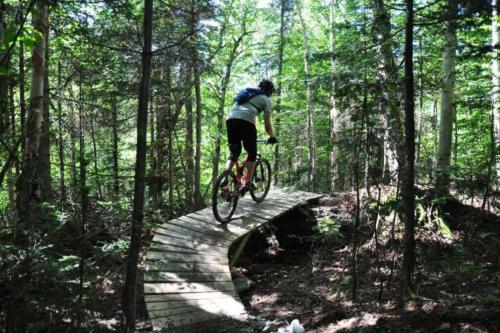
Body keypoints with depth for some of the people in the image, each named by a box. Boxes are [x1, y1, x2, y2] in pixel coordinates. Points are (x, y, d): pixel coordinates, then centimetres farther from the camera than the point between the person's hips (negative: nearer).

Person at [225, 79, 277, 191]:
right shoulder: (266, 99, 17)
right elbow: (267, 124, 11)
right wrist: (272, 137, 27)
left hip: (230, 119, 5)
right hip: (245, 121, -5)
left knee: (234, 152, 16)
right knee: (252, 153, 12)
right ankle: (247, 182, 4)